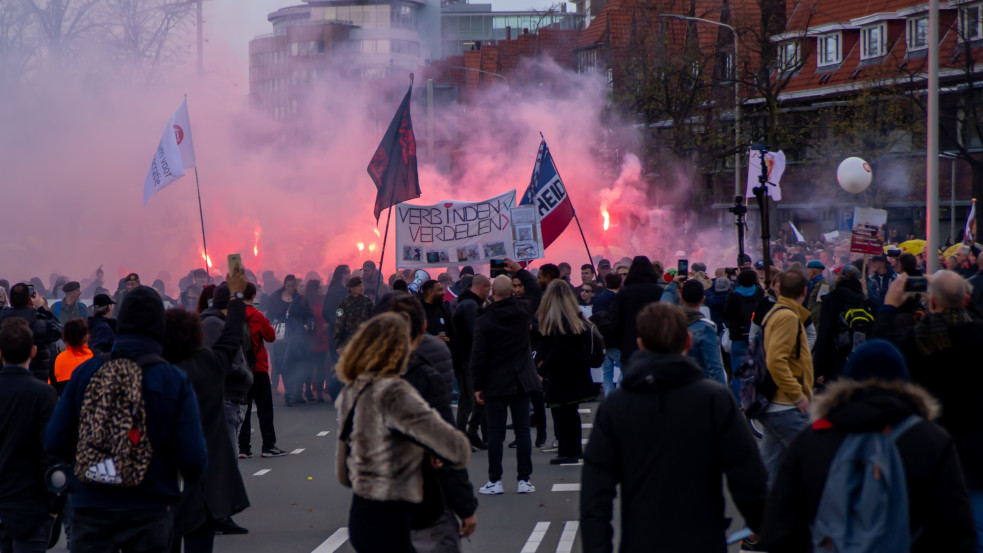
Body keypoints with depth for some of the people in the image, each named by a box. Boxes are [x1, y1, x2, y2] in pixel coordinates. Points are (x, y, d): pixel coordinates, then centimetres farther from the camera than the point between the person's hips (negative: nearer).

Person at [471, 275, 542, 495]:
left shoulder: (483, 322, -11)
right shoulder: (522, 312, -2)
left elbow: (478, 358, -11)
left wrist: (478, 386, -2)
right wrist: (519, 270, 29)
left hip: (496, 384, -3)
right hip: (520, 381, 3)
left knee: (495, 432, 1)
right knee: (522, 430, 5)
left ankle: (495, 481, 3)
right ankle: (524, 480, 5)